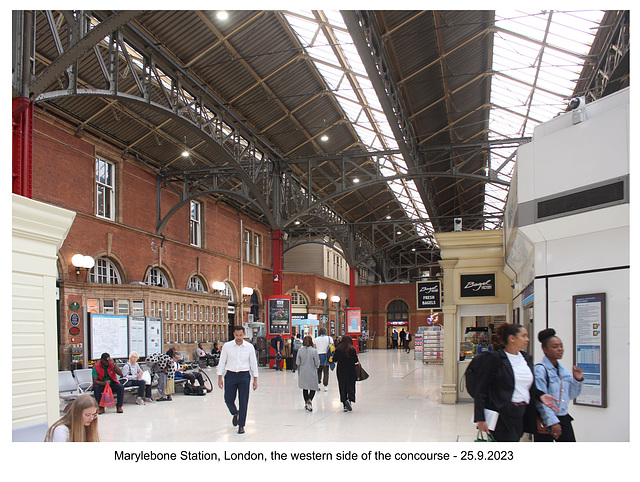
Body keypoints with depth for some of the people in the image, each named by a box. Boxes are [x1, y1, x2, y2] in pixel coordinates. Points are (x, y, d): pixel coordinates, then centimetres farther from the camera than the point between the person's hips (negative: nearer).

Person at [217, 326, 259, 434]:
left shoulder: (249, 347, 0)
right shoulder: (227, 346, -1)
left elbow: (253, 363, 6)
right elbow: (222, 362, 5)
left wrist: (255, 380, 5)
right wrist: (220, 377, 2)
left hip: (244, 376, -1)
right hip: (230, 375, 1)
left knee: (243, 402, -2)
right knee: (228, 400, 4)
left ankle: (241, 425, 10)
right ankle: (235, 413, 37)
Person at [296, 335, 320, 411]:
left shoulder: (300, 350, -6)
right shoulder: (314, 351, -13)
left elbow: (297, 362, -1)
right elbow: (317, 363, -9)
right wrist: (316, 366, 13)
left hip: (303, 373, 3)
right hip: (312, 373, -3)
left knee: (305, 388, 17)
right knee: (313, 388, 5)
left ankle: (306, 403, 20)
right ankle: (310, 400, -21)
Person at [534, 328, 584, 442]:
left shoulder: (564, 371, 10)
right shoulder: (539, 369, -11)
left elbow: (570, 396, 17)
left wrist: (577, 380, 3)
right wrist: (552, 422, -19)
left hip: (564, 418, 7)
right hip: (545, 421, -7)